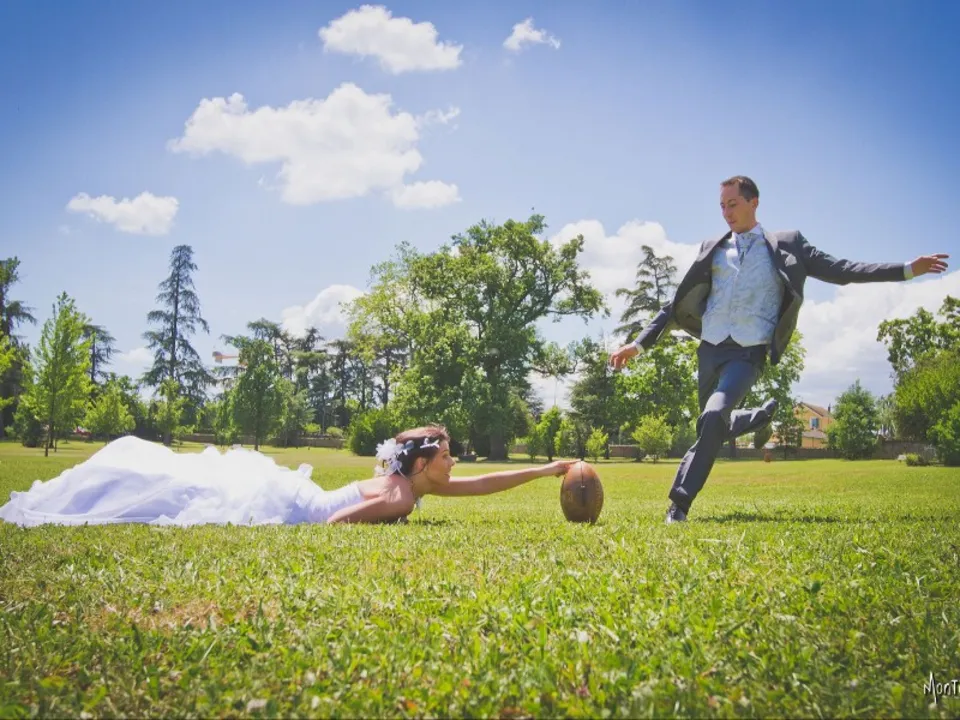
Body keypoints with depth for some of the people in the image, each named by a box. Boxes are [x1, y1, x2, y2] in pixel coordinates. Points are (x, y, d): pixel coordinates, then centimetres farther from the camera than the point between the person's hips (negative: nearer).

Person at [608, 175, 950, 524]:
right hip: (710, 349, 5)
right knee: (714, 425, 14)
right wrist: (639, 342, 9)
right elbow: (678, 302, 15)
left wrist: (908, 269, -2)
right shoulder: (712, 249, 13)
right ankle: (763, 415, 45)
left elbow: (837, 270, 4)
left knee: (713, 416, -28)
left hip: (748, 352, -5)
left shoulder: (785, 245, 6)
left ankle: (679, 504, -21)